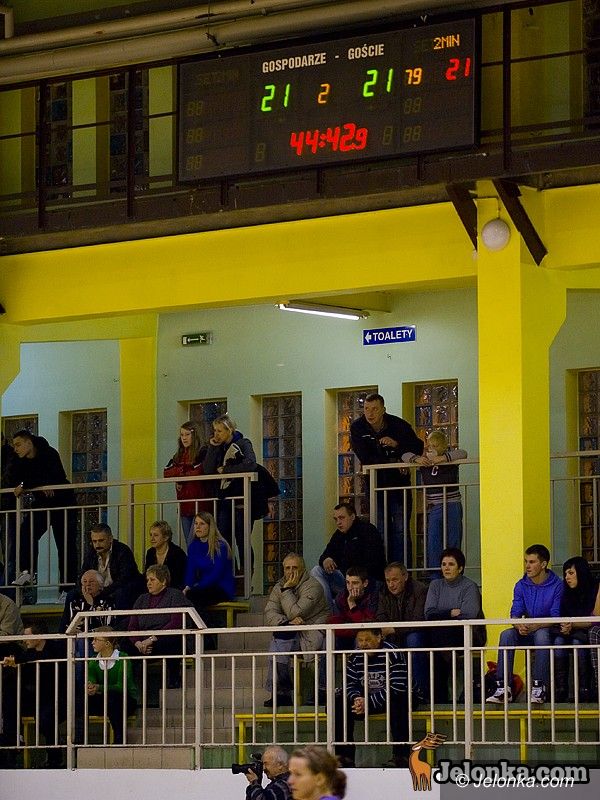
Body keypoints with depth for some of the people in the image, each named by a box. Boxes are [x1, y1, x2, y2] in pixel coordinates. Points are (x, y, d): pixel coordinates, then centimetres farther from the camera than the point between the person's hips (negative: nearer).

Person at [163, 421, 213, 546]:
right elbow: (166, 472, 11)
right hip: (185, 504, 7)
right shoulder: (179, 455, 17)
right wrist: (183, 471, -6)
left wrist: (179, 475, 0)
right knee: (189, 544, 7)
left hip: (200, 502, -7)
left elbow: (197, 472, -15)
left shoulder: (203, 452, -5)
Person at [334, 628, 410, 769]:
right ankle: (344, 755, -11)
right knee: (339, 703, -13)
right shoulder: (355, 657, -1)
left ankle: (401, 755, -34)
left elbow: (397, 688, -25)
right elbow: (350, 683, 2)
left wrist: (369, 702, -30)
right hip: (365, 699, 6)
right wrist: (356, 699, -23)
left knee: (398, 702, -39)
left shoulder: (393, 654, -20)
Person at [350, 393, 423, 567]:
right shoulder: (357, 427, -5)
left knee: (401, 530, -6)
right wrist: (393, 462, -13)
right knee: (380, 530, -1)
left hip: (398, 482, -1)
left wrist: (396, 444, -22)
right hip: (375, 483, 1)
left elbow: (418, 448, -5)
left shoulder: (398, 425, -7)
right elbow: (364, 458, -12)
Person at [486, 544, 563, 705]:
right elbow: (515, 613, 0)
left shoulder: (557, 585, -9)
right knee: (506, 635, -25)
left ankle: (539, 688, -40)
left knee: (541, 634, -38)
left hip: (547, 630, -4)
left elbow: (556, 617, -15)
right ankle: (503, 688, -32)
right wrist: (519, 625, -24)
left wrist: (536, 626, -31)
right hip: (526, 631, 4)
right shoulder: (521, 585, 5)